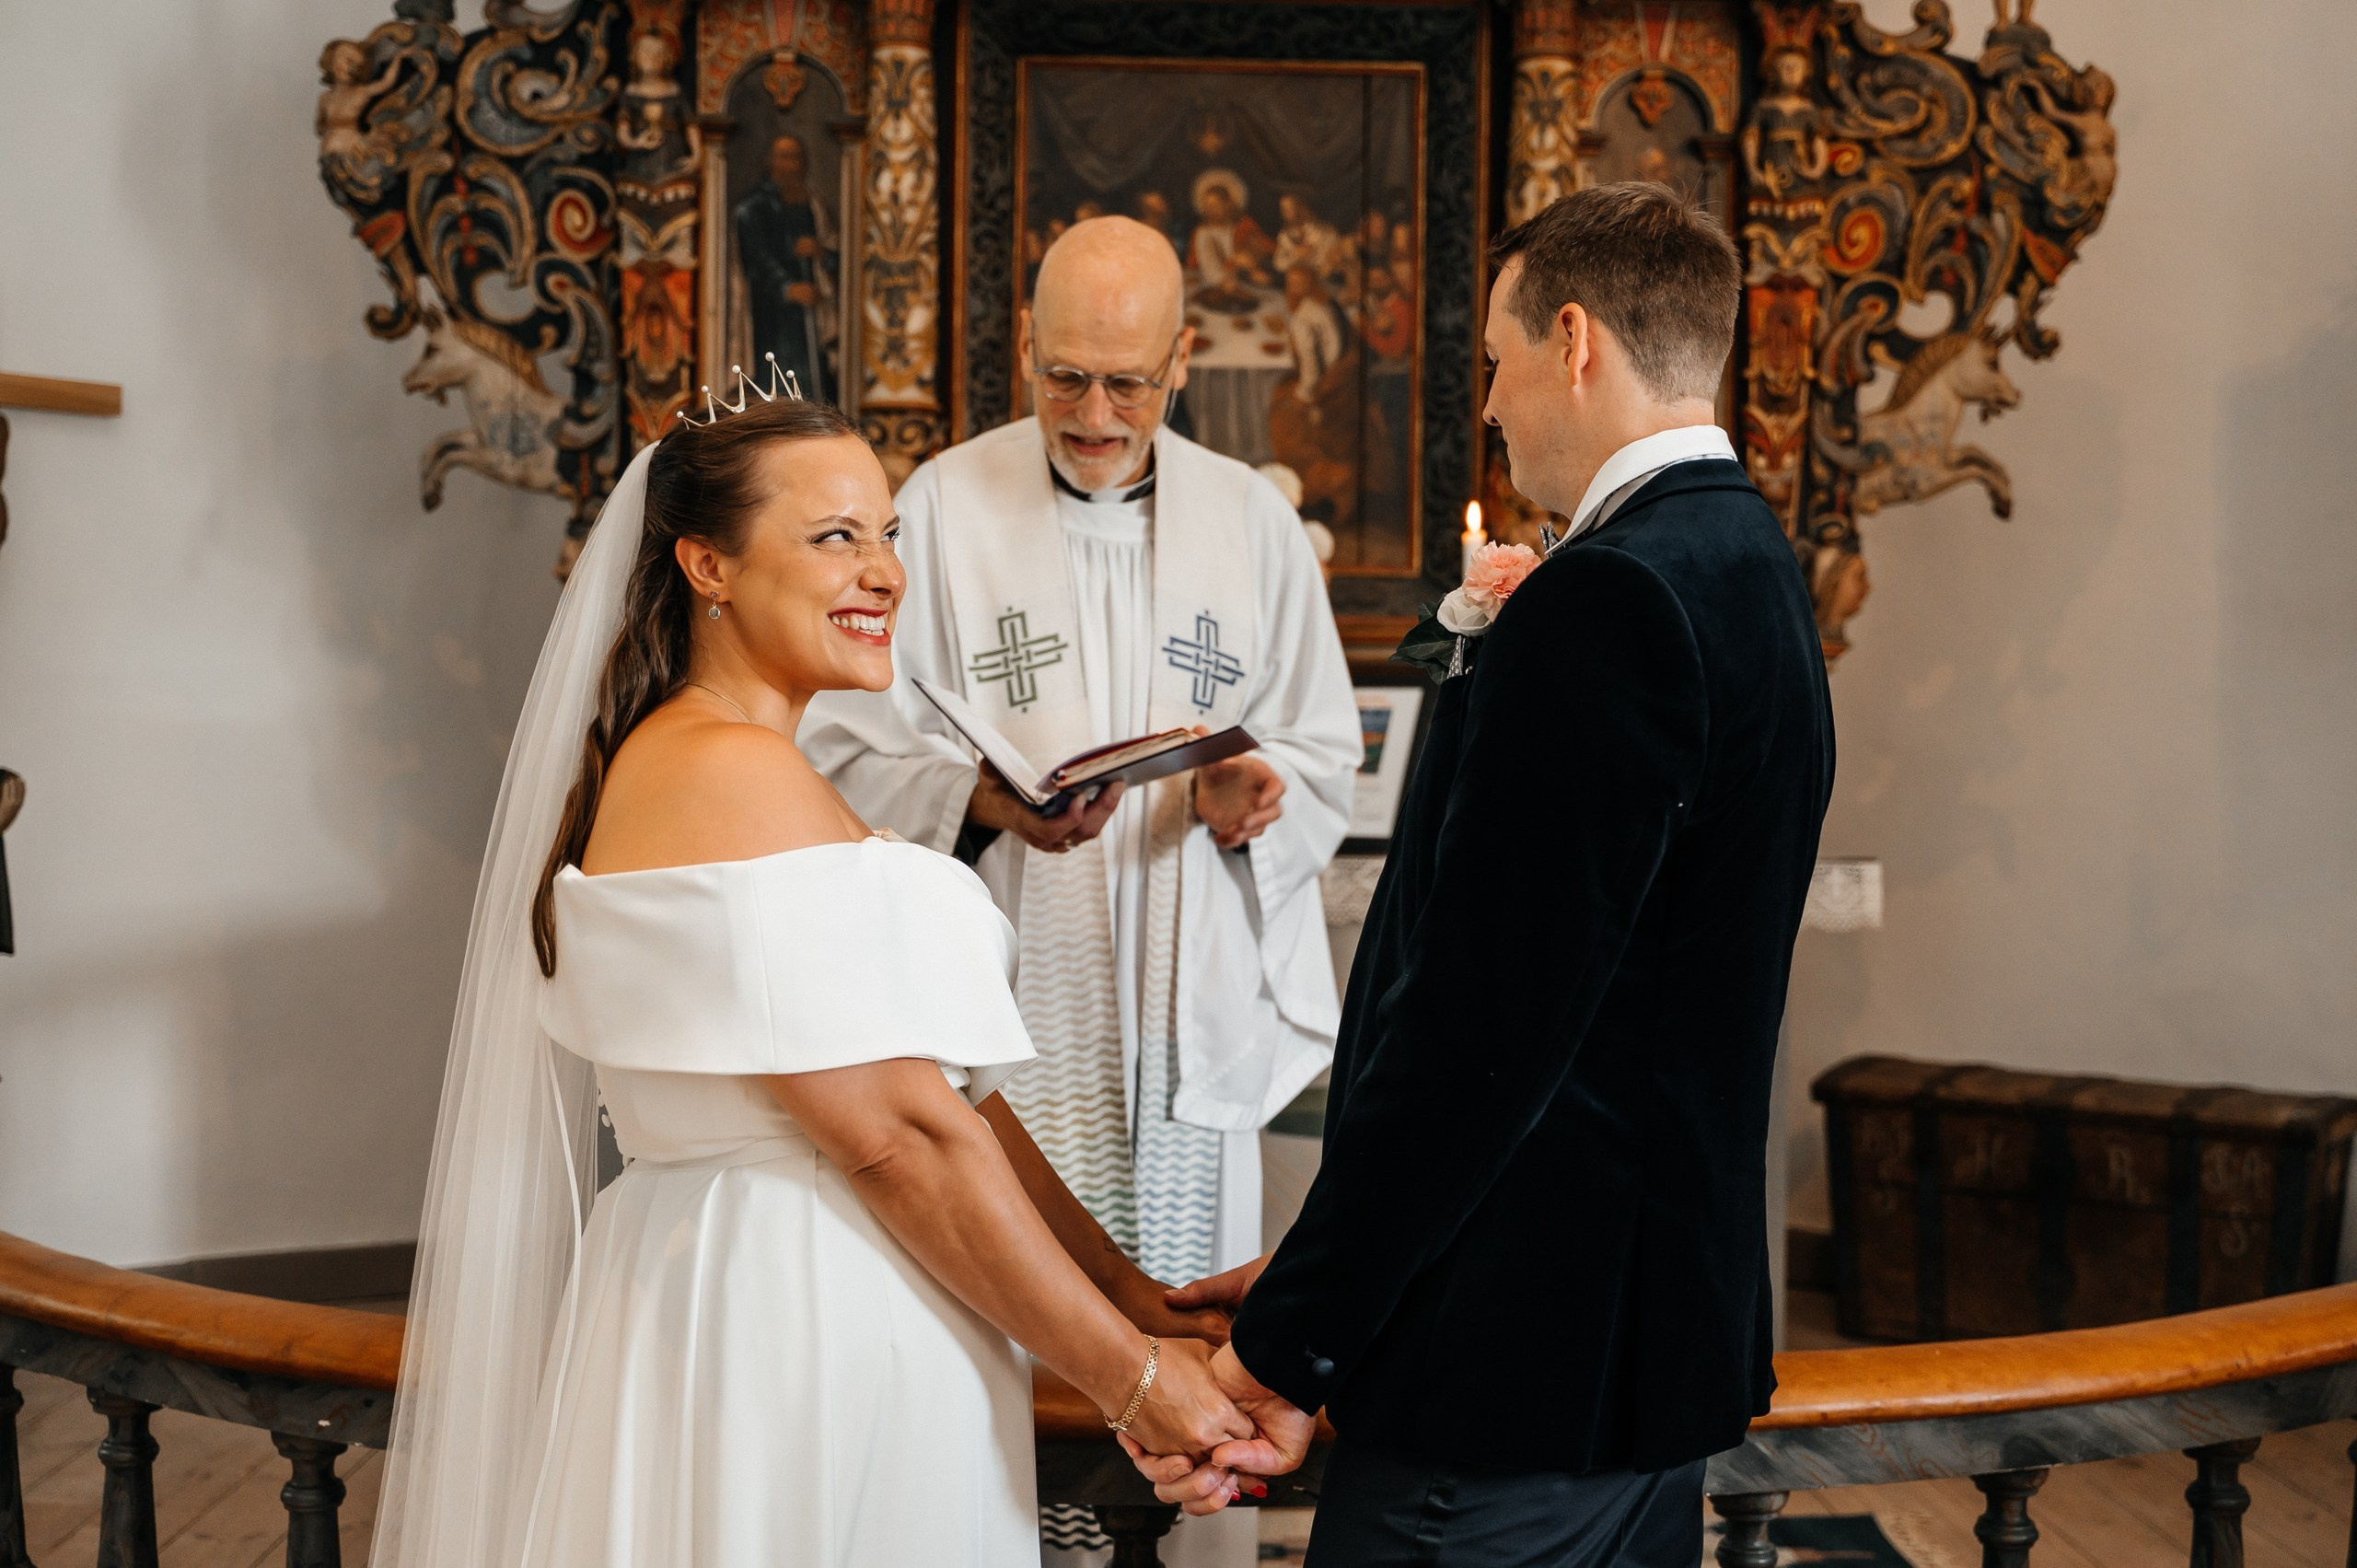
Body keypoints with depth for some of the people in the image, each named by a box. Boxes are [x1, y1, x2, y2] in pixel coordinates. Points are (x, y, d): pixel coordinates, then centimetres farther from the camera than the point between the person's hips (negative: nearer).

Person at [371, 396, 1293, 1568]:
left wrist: (1128, 1295, 5)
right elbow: (901, 1135, -19)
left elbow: (950, 1081, 10)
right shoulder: (736, 777, -16)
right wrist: (1129, 1375, -14)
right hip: (796, 1334, -10)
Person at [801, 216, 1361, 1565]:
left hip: (1195, 1016, 2)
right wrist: (985, 799, -20)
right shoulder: (944, 508, 1)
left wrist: (1257, 797, -11)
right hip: (1009, 1012, -2)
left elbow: (1328, 762, 12)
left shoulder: (1254, 520, 8)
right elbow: (851, 753, -1)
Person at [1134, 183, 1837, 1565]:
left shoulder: (1611, 597, -19)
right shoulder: (1752, 571, 13)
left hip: (1520, 1351, -10)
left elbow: (1482, 1025, -23)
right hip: (1673, 1336, 10)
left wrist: (1291, 1342, -18)